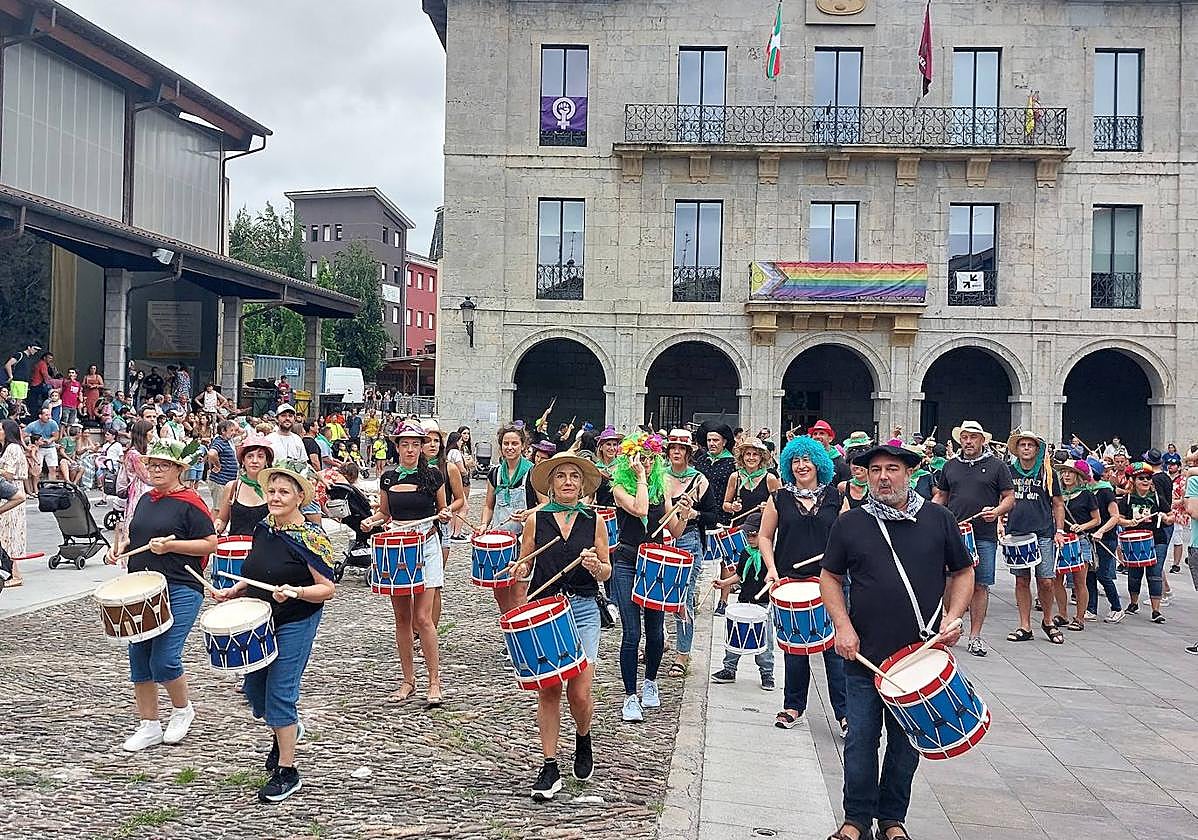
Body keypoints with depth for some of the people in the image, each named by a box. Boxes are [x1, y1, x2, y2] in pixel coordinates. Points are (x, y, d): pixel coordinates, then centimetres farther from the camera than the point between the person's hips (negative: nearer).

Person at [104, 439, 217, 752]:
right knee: (139, 659, 9)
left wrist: (171, 545, -19)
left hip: (179, 591, -7)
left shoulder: (190, 502, -8)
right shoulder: (145, 500, 14)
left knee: (163, 661, -12)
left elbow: (210, 544, -11)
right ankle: (149, 725, 22)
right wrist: (119, 547, 8)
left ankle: (183, 710, 17)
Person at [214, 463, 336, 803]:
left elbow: (328, 589, -17)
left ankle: (286, 771, 6)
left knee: (280, 693, -7)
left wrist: (295, 592, -32)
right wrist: (234, 591, 7)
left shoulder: (310, 537, -17)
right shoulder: (262, 529, 5)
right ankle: (283, 733, 44)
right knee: (254, 689, 14)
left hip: (295, 624, -7)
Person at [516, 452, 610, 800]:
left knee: (580, 693, -6)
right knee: (548, 691, 1)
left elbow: (606, 572, 10)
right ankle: (550, 768, 13)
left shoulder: (594, 520, 6)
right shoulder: (536, 519, 5)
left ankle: (583, 739, 26)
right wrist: (520, 570, -11)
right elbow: (524, 565, 11)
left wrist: (595, 566, -12)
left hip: (582, 611, 0)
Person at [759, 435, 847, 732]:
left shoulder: (835, 497, 7)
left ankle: (844, 711, 3)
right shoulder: (780, 498, 6)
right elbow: (765, 536, 10)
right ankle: (793, 706, 22)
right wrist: (772, 568, -3)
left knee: (834, 646, -5)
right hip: (790, 581, 1)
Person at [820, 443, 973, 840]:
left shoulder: (938, 519, 1)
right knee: (861, 741, 5)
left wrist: (953, 616, -5)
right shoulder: (850, 523, 1)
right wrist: (843, 626, -3)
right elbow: (830, 577, 9)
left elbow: (963, 572, 10)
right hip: (864, 656, 0)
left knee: (905, 745, 11)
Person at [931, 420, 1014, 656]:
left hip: (984, 537, -2)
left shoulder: (996, 466, 5)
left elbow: (1010, 498, 5)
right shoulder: (950, 466, 13)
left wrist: (996, 512, -14)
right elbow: (940, 496, 19)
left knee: (980, 585, 1)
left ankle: (975, 636, 10)